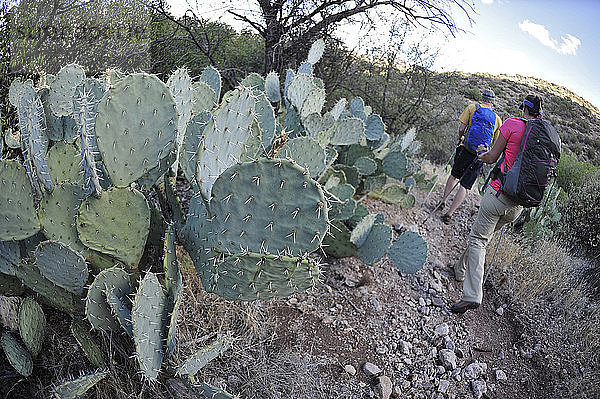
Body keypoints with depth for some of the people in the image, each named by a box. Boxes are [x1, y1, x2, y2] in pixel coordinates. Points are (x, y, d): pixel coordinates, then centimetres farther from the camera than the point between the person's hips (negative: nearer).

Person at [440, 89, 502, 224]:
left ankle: (443, 201, 26)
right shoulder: (497, 119, 8)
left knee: (454, 176, 23)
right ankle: (449, 214, 0)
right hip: (481, 156, 1)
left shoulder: (472, 107, 2)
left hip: (465, 150, 0)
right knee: (464, 186, 3)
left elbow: (461, 128, -2)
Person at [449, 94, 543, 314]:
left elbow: (492, 158, -3)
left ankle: (472, 295, -11)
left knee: (477, 239, -3)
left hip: (499, 192, -6)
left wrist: (482, 155, 20)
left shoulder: (512, 124, -6)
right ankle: (460, 269, 36)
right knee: (483, 235, 21)